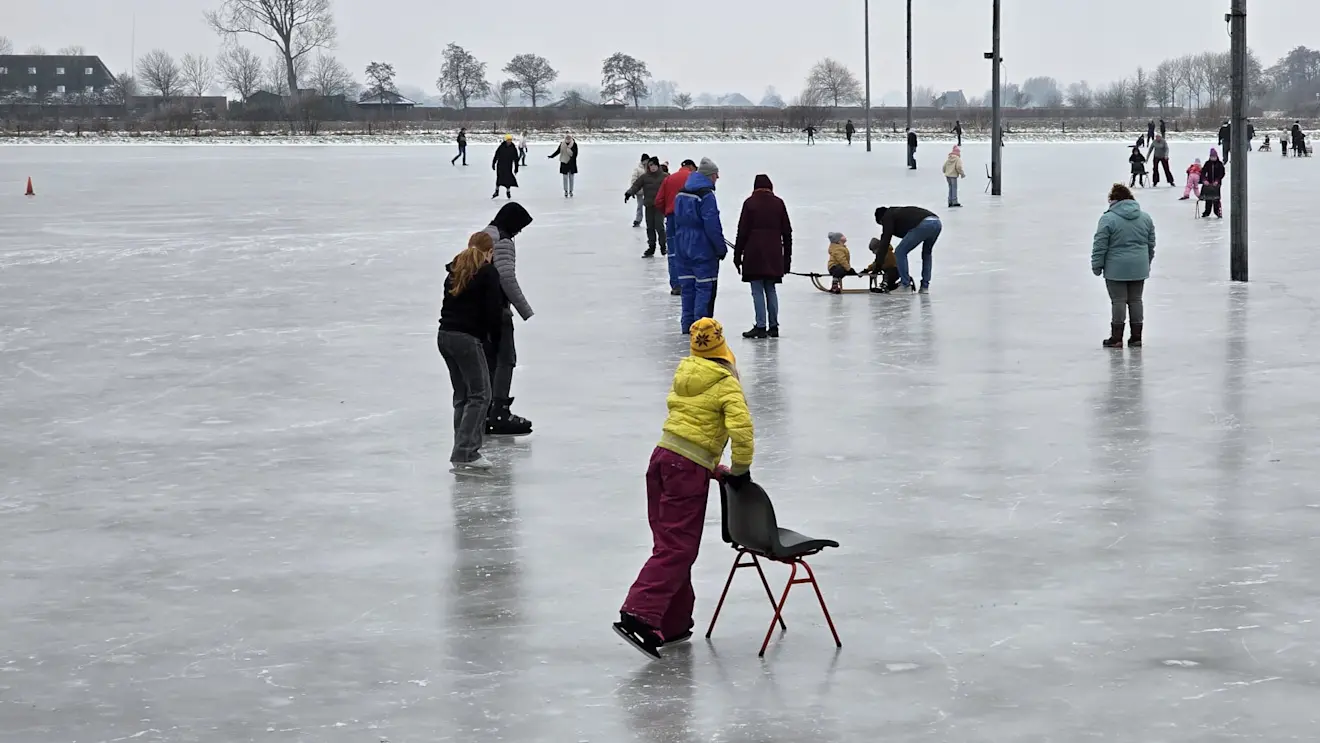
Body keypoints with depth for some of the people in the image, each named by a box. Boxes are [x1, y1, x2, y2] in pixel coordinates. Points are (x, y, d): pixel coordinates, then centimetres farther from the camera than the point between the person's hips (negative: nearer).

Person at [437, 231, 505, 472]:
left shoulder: (455, 270, 17)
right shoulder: (488, 273, -5)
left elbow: (448, 303, 17)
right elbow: (494, 310, -10)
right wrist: (494, 339, 5)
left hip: (445, 335, 8)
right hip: (468, 339, -8)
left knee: (462, 395, 14)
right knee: (479, 395, -3)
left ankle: (464, 451, 15)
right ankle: (465, 453, -11)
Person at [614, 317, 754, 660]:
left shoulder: (683, 373, 12)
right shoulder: (727, 385, -6)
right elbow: (742, 431, -16)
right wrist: (739, 471, 0)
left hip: (663, 456, 7)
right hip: (690, 469, -7)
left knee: (670, 544, 12)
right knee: (678, 548, -7)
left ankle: (672, 624, 16)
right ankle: (639, 615, -21)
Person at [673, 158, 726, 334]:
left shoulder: (681, 194, 10)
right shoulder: (706, 195, -16)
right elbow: (712, 225, -18)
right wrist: (721, 247, -10)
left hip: (683, 246, 8)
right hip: (703, 248, -8)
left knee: (688, 286, 14)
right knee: (705, 287, -2)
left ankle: (687, 325, 18)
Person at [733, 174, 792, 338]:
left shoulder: (750, 203, -3)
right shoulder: (778, 203, 7)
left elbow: (742, 231, -5)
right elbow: (787, 232, 9)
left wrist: (737, 255, 2)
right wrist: (787, 257, 16)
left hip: (754, 253, -4)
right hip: (774, 254, 4)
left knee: (757, 291, -3)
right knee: (771, 290, 11)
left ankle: (761, 326, -6)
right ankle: (773, 326, 11)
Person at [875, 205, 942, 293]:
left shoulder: (888, 216, 17)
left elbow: (885, 241, 10)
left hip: (923, 225, -8)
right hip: (937, 223, 8)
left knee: (900, 252, 5)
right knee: (927, 253, 30)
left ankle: (905, 286, 5)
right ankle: (925, 286, 26)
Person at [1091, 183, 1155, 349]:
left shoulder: (1108, 219, -11)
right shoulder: (1145, 218, 7)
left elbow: (1100, 246, -11)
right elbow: (1151, 244, 15)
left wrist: (1097, 265, -2)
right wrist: (1147, 262, 26)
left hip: (1116, 269, -5)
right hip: (1139, 268, 5)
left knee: (1118, 301, 0)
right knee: (1135, 300, 11)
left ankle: (1116, 338, 3)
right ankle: (1136, 337, 15)